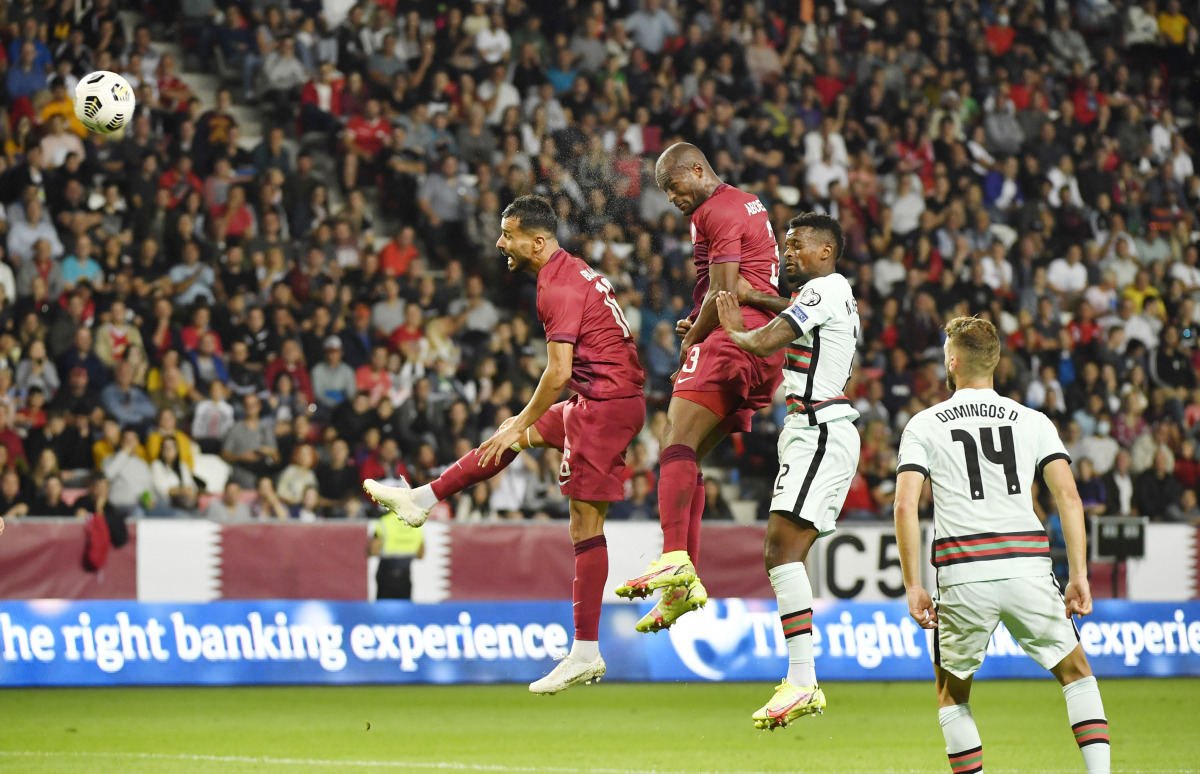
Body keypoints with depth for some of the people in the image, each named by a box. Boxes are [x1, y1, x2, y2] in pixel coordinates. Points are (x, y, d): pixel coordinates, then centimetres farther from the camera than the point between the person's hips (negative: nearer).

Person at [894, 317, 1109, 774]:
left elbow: (905, 505, -2)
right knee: (1075, 671, 18)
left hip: (962, 572, -1)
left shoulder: (923, 425, 9)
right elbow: (1069, 497, 1)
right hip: (1027, 564, 1)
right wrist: (1079, 576, 2)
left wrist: (913, 586, 1)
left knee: (952, 691, 17)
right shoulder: (1033, 422, 12)